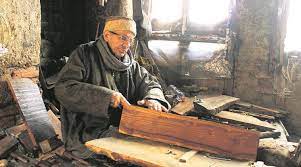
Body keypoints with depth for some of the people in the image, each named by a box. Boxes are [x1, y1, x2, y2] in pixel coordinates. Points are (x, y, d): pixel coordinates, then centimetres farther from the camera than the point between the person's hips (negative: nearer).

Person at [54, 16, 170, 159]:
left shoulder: (131, 64, 11)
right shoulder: (84, 54, -5)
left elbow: (150, 84, 14)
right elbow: (63, 89, -16)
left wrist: (153, 98, -12)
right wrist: (105, 96, -25)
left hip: (122, 128, 6)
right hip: (87, 133, -6)